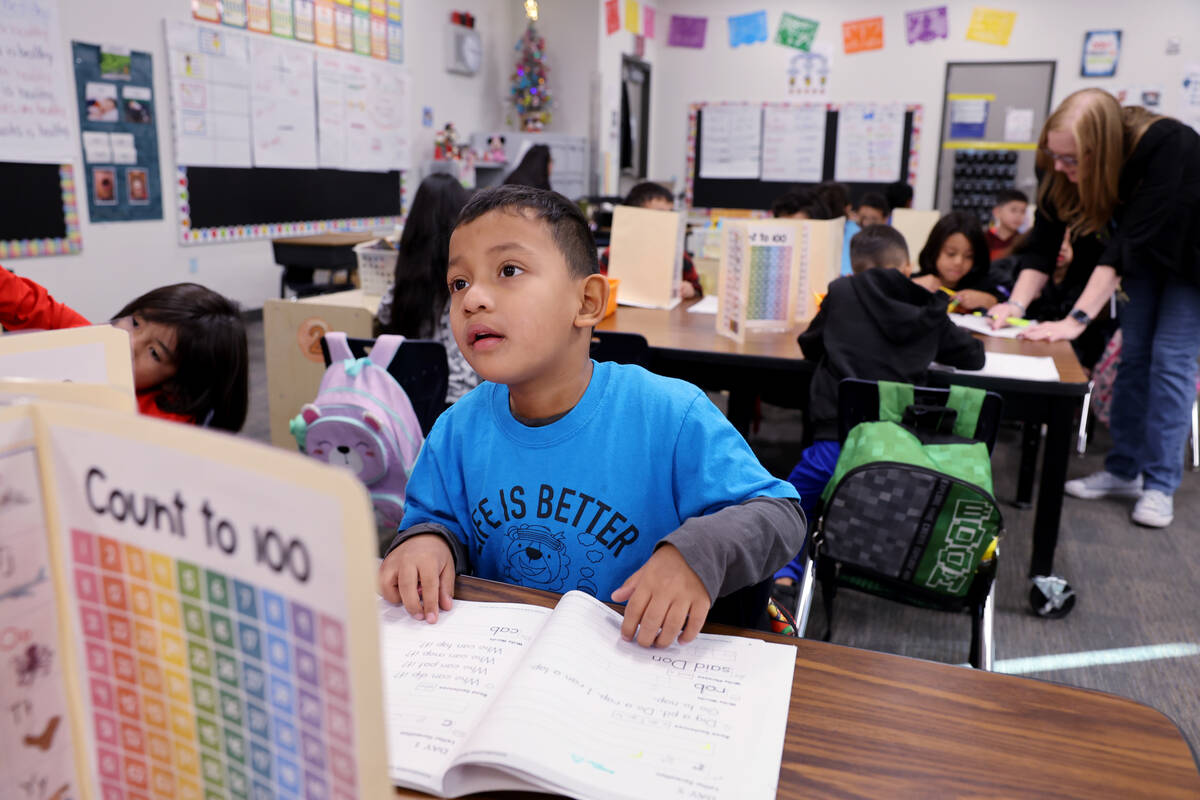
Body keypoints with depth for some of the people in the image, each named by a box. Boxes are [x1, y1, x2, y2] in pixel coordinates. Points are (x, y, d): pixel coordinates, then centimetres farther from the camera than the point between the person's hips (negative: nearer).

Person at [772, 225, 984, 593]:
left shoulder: (842, 292, 7)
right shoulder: (930, 313, 11)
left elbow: (809, 346, 18)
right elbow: (974, 355, 23)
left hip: (838, 441, -2)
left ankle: (782, 575, -3)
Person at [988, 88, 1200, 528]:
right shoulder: (1063, 168, -22)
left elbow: (1131, 239, -42)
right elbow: (1044, 238, -21)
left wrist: (1077, 320, -46)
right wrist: (1016, 304, -34)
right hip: (1145, 256, 5)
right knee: (1133, 353, 4)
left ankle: (1160, 484, -1)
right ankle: (1124, 471, 12)